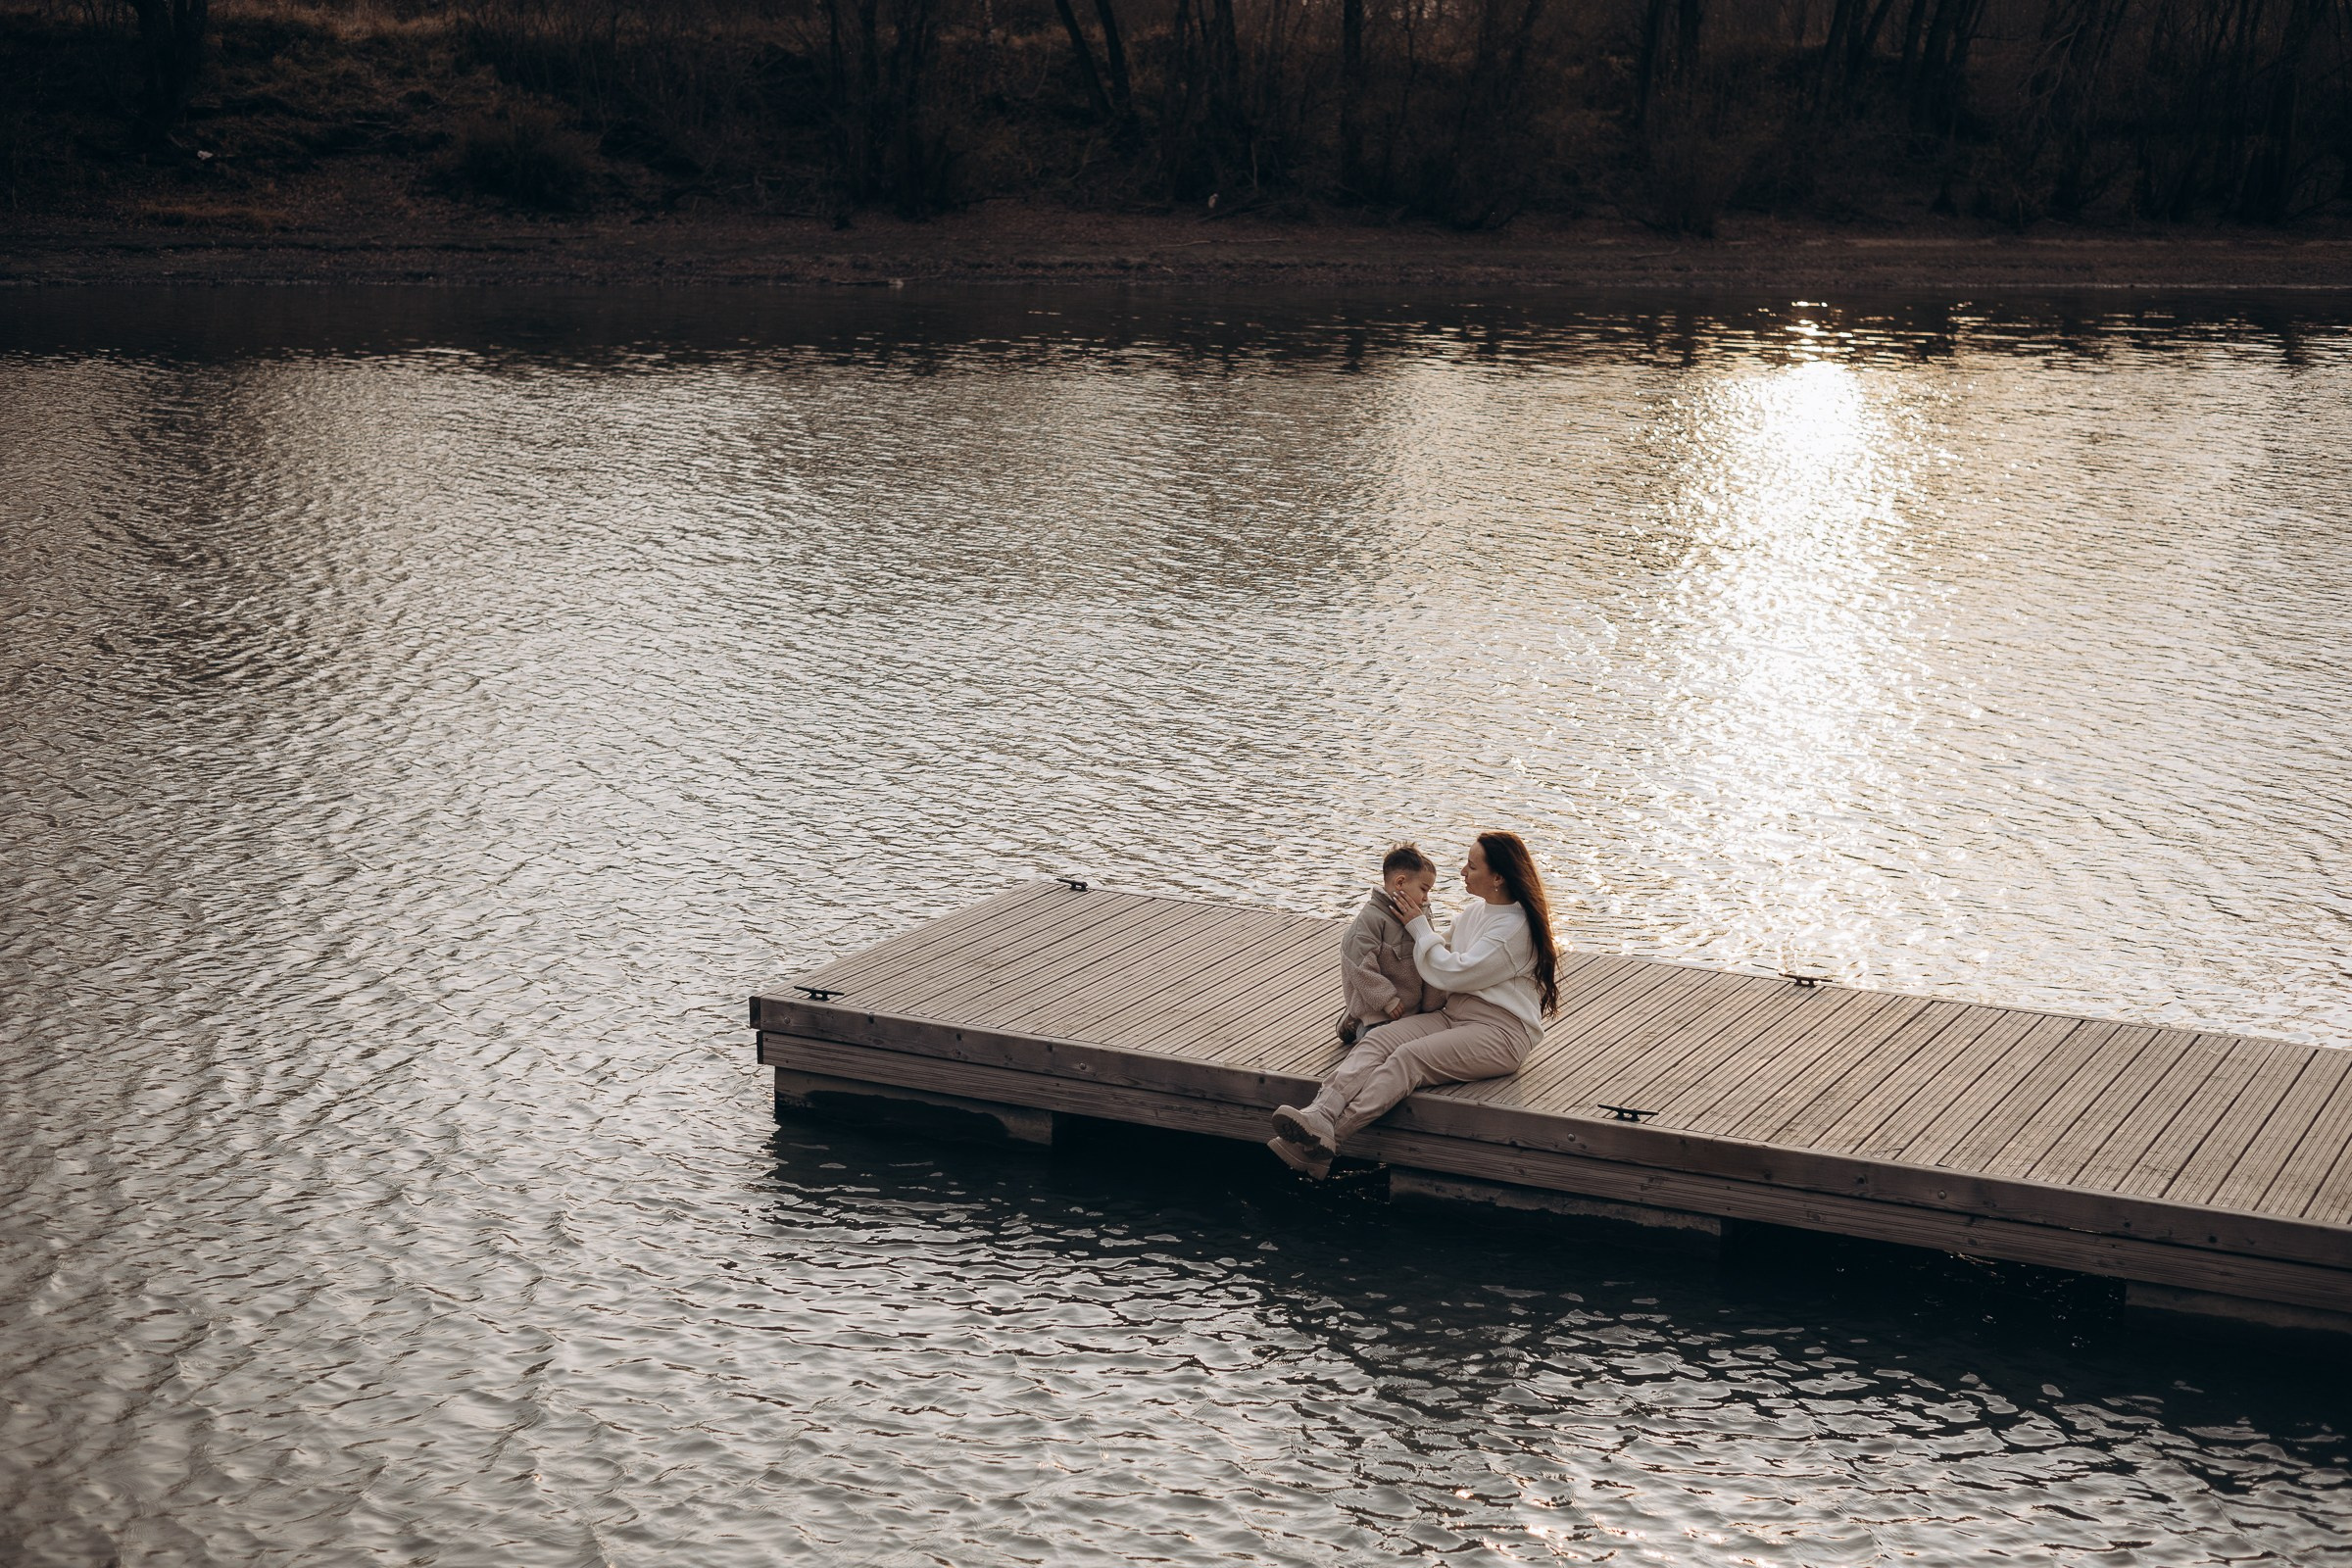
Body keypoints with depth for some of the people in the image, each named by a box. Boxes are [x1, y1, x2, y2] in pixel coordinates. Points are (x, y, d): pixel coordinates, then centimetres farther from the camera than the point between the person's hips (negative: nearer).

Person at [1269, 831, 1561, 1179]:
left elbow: (1455, 974, -16)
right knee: (1377, 1039, -19)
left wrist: (1419, 926, -6)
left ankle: (1326, 1140, -44)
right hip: (1453, 1016, 8)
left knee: (1408, 1058, -30)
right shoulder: (1476, 910, 16)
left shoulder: (1515, 928, -14)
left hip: (1500, 1034, -8)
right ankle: (1320, 1114, -42)